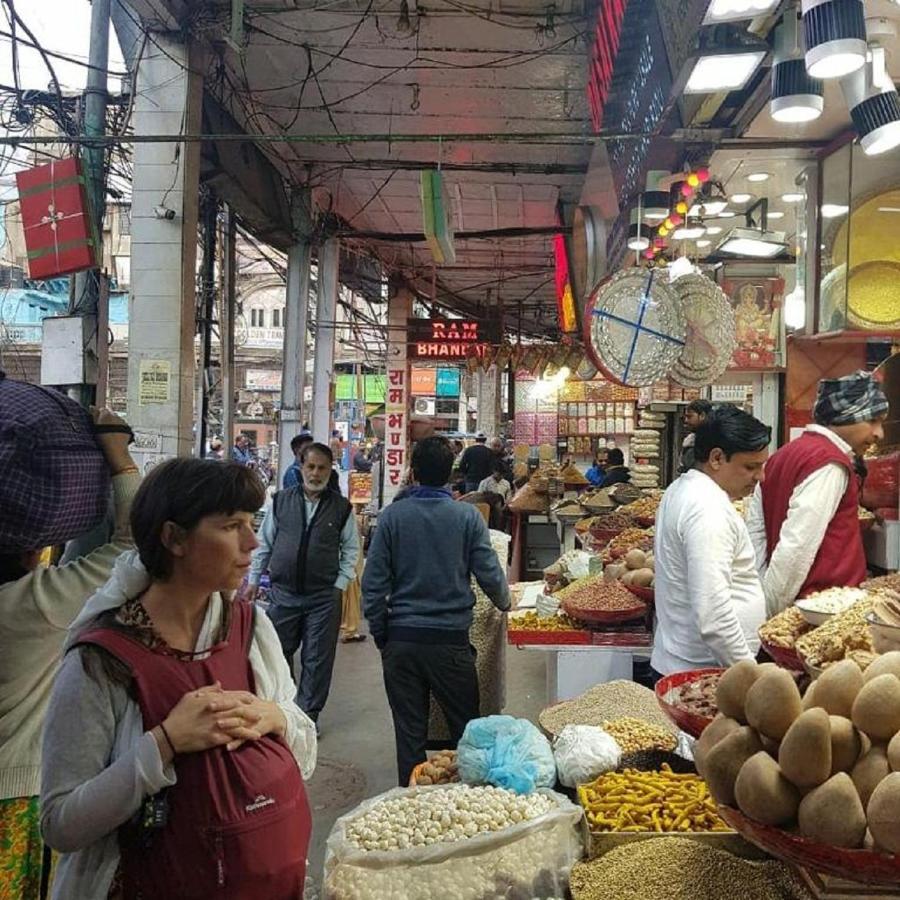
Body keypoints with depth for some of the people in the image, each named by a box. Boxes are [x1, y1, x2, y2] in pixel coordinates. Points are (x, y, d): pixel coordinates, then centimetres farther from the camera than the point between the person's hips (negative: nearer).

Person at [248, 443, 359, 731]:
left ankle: (308, 714, 20)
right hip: (283, 592, 2)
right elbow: (264, 543, 9)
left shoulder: (342, 508, -1)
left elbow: (351, 550, 4)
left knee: (317, 659, 5)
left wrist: (340, 585, -3)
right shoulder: (281, 501, 3)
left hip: (324, 597, -1)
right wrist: (254, 580, 8)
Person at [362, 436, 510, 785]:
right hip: (451, 639, -1)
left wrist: (380, 634, 9)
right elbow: (489, 575, -3)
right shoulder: (468, 516, -7)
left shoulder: (392, 516, -5)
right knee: (466, 729, 15)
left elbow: (374, 582, -4)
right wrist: (505, 603, 19)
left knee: (409, 731, 12)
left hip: (401, 639, 1)